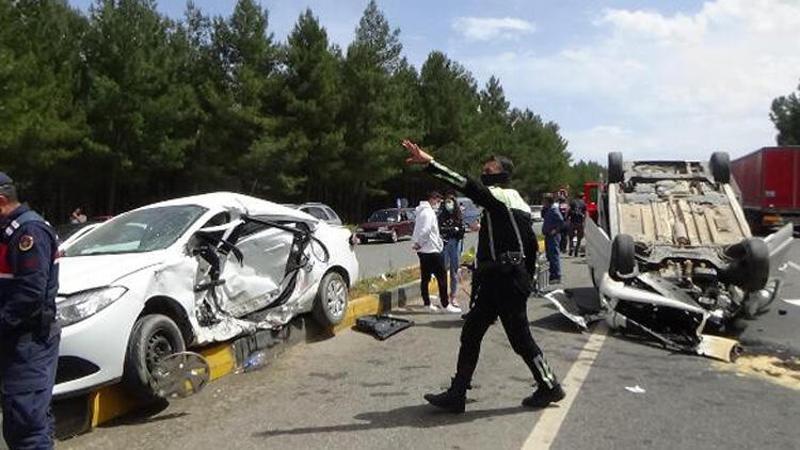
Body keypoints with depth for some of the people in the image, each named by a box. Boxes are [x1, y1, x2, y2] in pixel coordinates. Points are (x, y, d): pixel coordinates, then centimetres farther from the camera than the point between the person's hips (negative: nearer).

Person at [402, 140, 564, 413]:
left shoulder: (500, 196, -10)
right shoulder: (519, 205, 19)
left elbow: (467, 185, -26)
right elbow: (531, 246, 20)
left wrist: (429, 163, -32)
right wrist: (526, 280, 25)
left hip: (504, 281, -10)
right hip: (496, 281, 10)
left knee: (520, 339, 2)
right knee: (471, 334, 9)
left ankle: (550, 387, 21)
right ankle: (456, 395, 13)